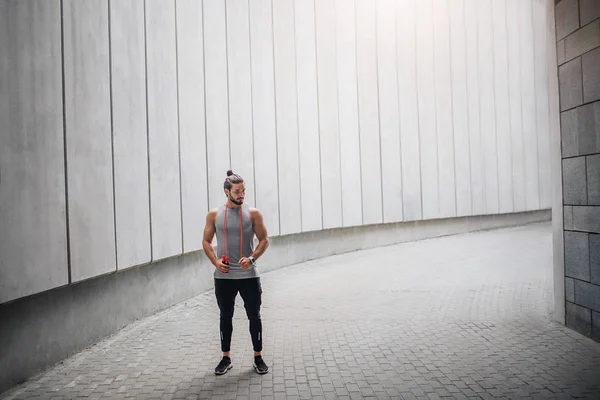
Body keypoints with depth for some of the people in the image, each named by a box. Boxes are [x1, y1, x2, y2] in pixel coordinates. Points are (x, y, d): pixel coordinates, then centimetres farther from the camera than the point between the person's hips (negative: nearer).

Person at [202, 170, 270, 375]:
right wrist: (215, 261, -9)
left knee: (254, 316, 6)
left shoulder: (253, 214, -2)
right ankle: (226, 358, 27)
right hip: (224, 276, 1)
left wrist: (252, 258, -16)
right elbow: (206, 242, 7)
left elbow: (264, 240, 0)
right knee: (226, 317, 12)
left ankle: (258, 358, 22)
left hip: (249, 275, -1)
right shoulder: (214, 215, 1)